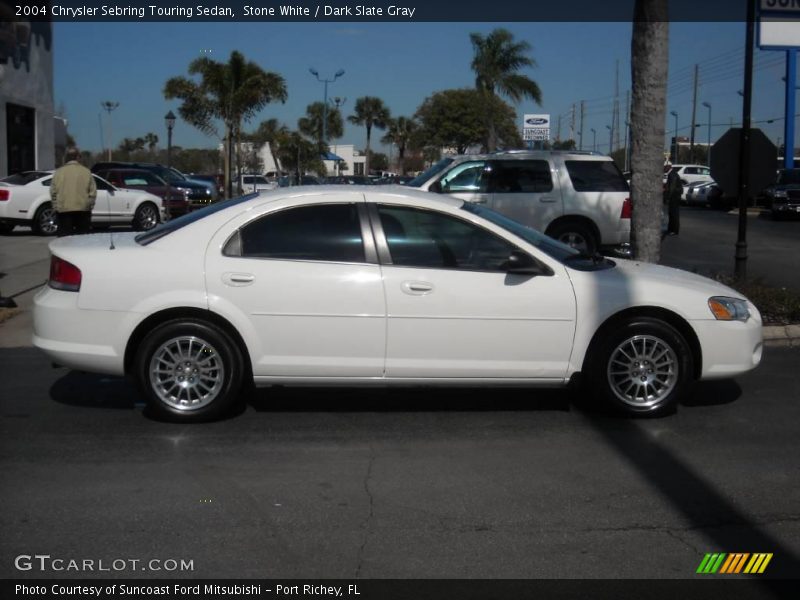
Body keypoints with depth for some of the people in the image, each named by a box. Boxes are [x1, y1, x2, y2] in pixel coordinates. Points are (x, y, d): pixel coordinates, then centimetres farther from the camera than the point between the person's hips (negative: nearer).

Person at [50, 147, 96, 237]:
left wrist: (56, 206, 10)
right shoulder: (86, 172, 0)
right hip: (83, 209, 0)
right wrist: (90, 205, 9)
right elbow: (93, 192, -1)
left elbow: (53, 192, 1)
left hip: (63, 210, 0)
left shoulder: (59, 172, 2)